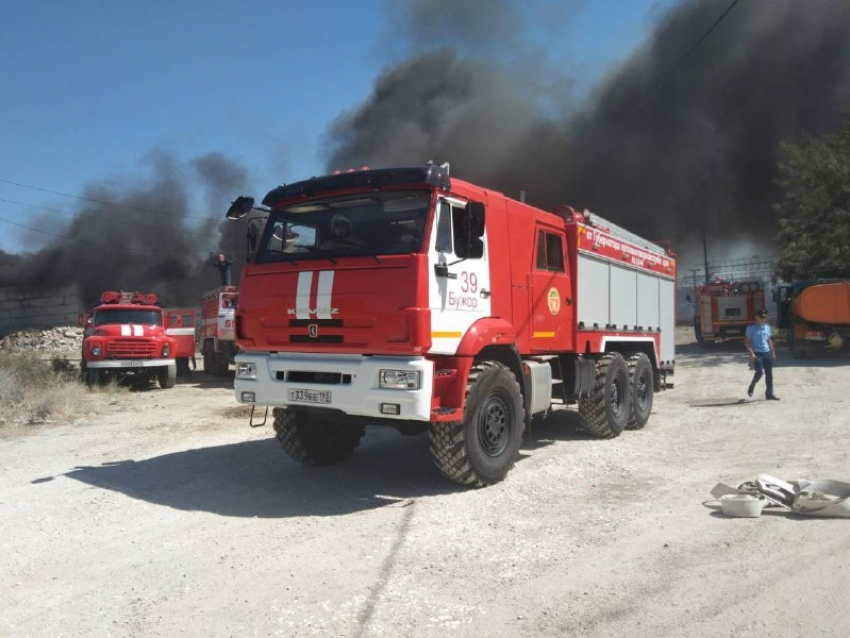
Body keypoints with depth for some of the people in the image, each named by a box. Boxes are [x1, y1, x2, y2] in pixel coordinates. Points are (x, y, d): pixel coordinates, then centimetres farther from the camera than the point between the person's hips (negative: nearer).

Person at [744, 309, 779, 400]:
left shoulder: (766, 327, 11)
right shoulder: (751, 327, -7)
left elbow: (769, 340, 20)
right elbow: (746, 341, -9)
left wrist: (772, 352, 16)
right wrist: (751, 353, -17)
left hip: (767, 353, 6)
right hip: (757, 354, -6)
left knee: (769, 374, 3)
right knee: (759, 372, -14)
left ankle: (770, 394, 9)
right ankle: (751, 387, 13)